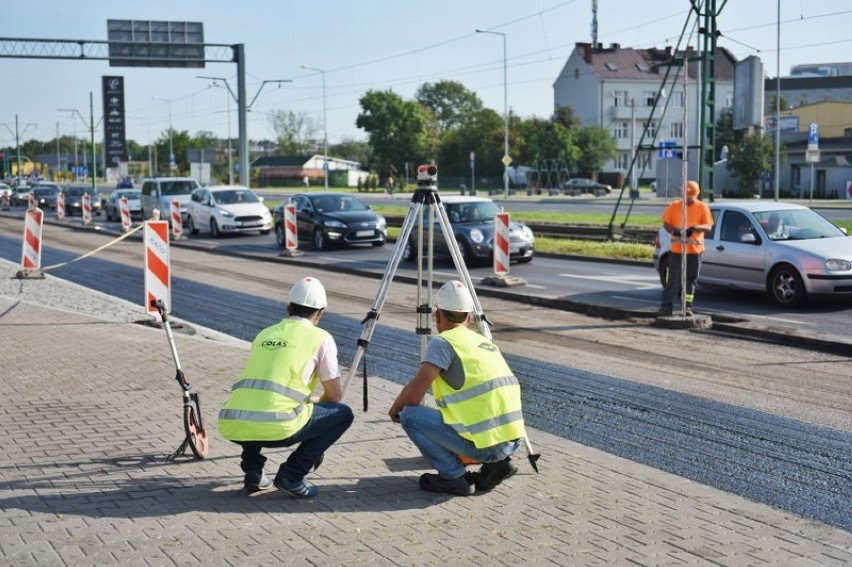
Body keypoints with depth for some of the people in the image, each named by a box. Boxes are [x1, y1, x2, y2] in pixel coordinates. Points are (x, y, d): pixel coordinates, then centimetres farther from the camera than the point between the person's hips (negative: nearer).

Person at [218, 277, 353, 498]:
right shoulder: (321, 338, 12)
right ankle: (291, 476, 6)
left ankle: (253, 472, 21)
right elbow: (334, 396, 17)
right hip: (276, 427, -6)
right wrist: (314, 402, 41)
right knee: (343, 414, 16)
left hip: (231, 427, 6)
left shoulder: (265, 334, 26)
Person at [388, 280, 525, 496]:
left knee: (410, 415, 1)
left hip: (484, 442, -8)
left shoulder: (442, 343, -4)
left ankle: (453, 476, 0)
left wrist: (396, 408, 10)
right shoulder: (485, 341, 20)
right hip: (513, 441, 8)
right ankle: (496, 464, 12)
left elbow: (413, 395, -11)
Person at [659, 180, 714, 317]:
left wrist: (696, 228, -27)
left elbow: (708, 226, -6)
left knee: (691, 280, 6)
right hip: (676, 249, -1)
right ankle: (666, 305, 2)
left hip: (695, 250, 1)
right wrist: (674, 231, -17)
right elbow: (666, 223, 4)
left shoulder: (703, 207, 2)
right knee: (673, 279, 0)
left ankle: (687, 306, 13)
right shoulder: (674, 205, 3)